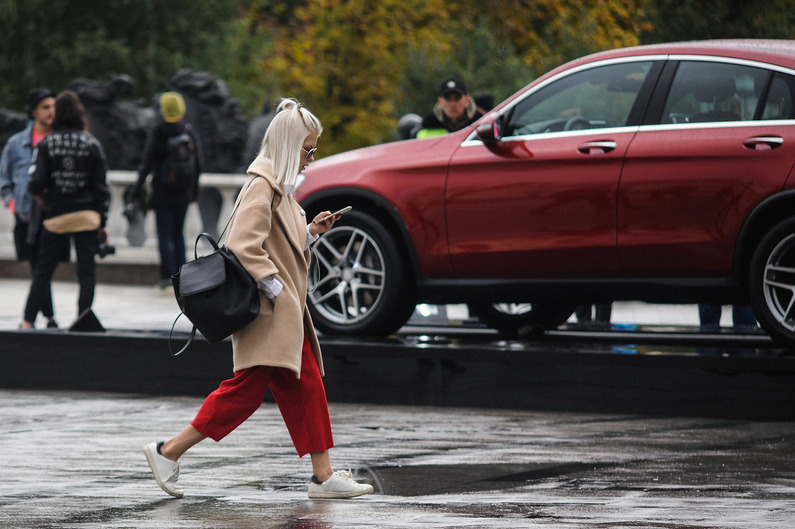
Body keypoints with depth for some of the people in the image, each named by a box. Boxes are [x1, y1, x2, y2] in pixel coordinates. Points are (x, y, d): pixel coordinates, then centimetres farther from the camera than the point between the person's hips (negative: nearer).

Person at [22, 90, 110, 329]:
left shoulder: (45, 145, -3)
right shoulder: (92, 145, 0)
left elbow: (36, 183, -11)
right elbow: (102, 188, 0)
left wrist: (42, 197, 12)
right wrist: (102, 223, 6)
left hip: (56, 217, 0)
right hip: (87, 217, 0)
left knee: (42, 271, 8)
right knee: (87, 272, 2)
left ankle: (28, 322, 8)